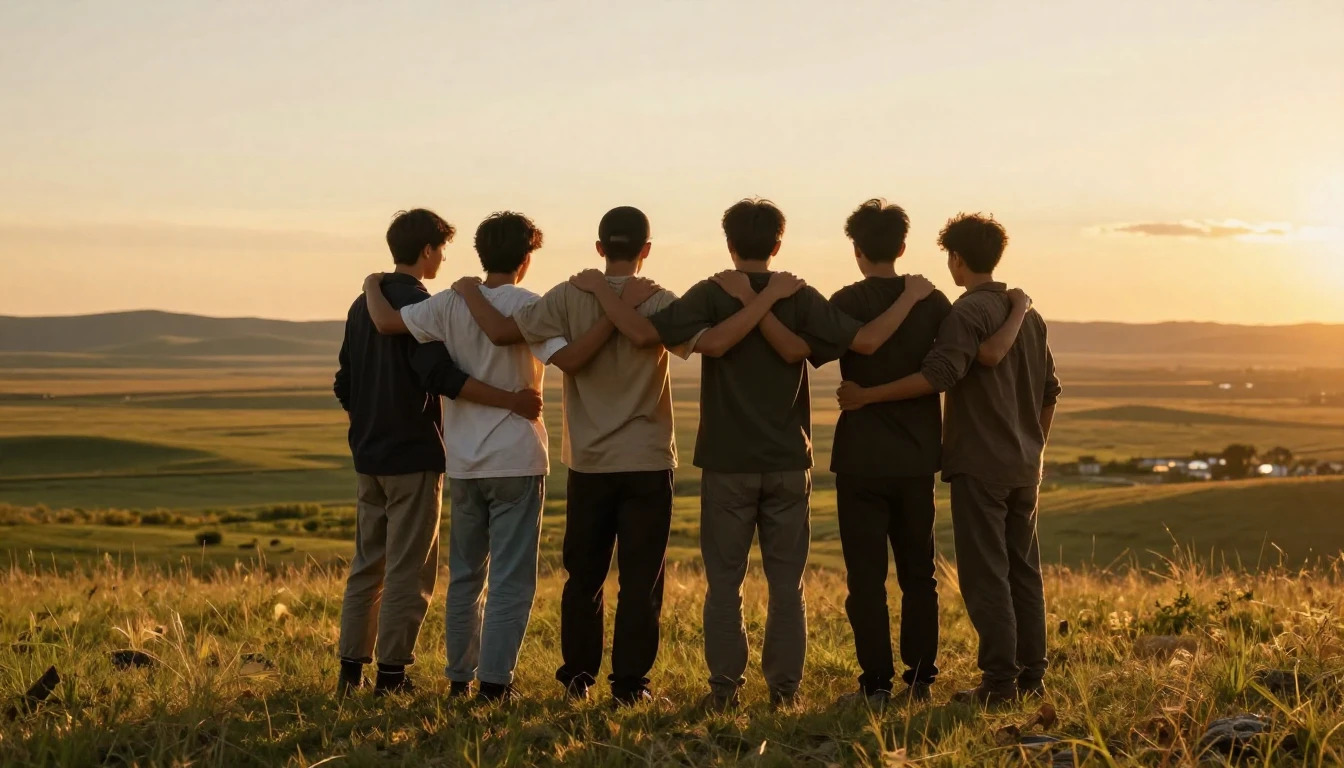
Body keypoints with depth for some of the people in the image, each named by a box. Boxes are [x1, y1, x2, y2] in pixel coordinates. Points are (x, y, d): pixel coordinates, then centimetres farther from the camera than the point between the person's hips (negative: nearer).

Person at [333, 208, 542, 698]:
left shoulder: (362, 306, 12)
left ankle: (351, 668, 15)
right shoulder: (418, 304, -13)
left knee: (367, 563, 13)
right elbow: (440, 375, -27)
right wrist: (511, 401, -30)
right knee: (408, 570, -1)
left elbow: (345, 387, 16)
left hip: (369, 455, 8)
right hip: (413, 455, -8)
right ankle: (392, 673, 0)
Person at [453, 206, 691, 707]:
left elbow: (502, 331, -12)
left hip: (588, 462, 2)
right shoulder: (659, 302, -8)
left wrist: (470, 292, 4)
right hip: (648, 462, -2)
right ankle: (629, 684, 4)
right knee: (641, 578, 4)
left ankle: (578, 675, 21)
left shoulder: (570, 297, -6)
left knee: (583, 575, 14)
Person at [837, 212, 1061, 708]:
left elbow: (939, 374, -26)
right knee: (1024, 569, 12)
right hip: (1024, 466, 8)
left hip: (979, 465, -8)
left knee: (985, 575, -4)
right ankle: (1031, 675, 16)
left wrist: (866, 396, -22)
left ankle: (999, 682, -3)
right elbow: (1049, 390, 17)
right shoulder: (1028, 313, 13)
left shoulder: (967, 312, -13)